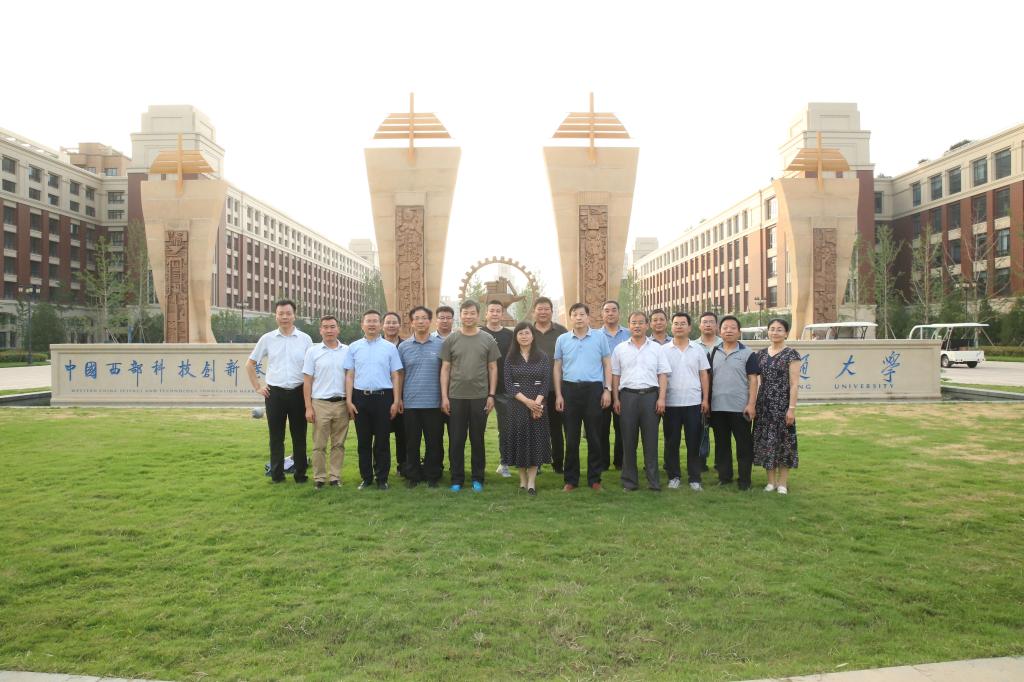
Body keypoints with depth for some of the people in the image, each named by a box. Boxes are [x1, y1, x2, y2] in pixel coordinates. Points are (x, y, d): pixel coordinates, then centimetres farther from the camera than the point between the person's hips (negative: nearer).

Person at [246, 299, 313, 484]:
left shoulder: (305, 339, 1)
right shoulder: (267, 339, 3)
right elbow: (250, 364, 13)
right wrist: (257, 387, 5)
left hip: (298, 392, -1)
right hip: (274, 393, 1)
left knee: (299, 435, 5)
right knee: (276, 436, 7)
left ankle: (301, 474, 15)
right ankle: (277, 475, 16)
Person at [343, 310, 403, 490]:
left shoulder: (390, 347, 4)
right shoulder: (354, 347, 8)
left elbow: (396, 376, 4)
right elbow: (349, 375, 7)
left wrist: (396, 402, -3)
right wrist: (349, 401, 0)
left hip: (383, 397, -1)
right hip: (360, 397, 1)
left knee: (382, 441, 4)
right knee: (363, 441, 8)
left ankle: (382, 478, 15)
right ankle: (366, 478, 20)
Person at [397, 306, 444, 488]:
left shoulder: (441, 345, 2)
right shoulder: (403, 346, 6)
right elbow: (400, 374, 9)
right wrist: (398, 398, 4)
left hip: (433, 403, -1)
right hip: (410, 403, 1)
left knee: (434, 441, 5)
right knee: (412, 441, 8)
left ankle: (432, 476, 18)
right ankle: (412, 475, 20)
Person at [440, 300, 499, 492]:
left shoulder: (488, 340, 5)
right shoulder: (451, 339, 4)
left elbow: (493, 368, 6)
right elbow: (445, 369, 4)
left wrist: (491, 395, -1)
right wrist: (444, 397, -2)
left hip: (480, 397, 0)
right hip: (456, 397, 0)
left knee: (477, 440, 8)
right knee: (456, 440, 5)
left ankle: (478, 478, 19)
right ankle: (457, 479, 16)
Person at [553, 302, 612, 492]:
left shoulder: (599, 337, 3)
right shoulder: (562, 339, 7)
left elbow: (607, 364, 6)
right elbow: (557, 368, 9)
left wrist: (607, 389, -2)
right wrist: (558, 395, 3)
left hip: (593, 389, -1)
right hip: (570, 389, 1)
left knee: (594, 436, 5)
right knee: (571, 437, 6)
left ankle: (594, 478, 16)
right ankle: (570, 479, 15)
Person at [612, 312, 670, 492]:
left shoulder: (656, 348, 9)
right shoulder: (620, 349, 9)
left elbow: (663, 375, 6)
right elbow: (615, 375, 9)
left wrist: (661, 398, -4)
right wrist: (615, 399, 2)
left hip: (650, 395, 0)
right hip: (627, 396, 0)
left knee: (651, 439, 1)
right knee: (628, 440, 4)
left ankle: (654, 481, 7)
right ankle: (629, 481, 12)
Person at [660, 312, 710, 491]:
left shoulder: (698, 349, 7)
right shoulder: (663, 350, 4)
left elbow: (704, 375, 8)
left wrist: (705, 399, 2)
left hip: (694, 403, 0)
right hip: (671, 403, 0)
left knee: (694, 442, 3)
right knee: (671, 442, 6)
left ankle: (694, 478, 11)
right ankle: (673, 476, 16)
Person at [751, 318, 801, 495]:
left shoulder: (791, 354, -5)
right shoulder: (761, 354, 9)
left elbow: (794, 384, -9)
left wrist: (792, 408, -14)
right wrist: (754, 402, 8)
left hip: (782, 404, -5)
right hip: (764, 404, 5)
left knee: (783, 439, 2)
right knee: (766, 440, 7)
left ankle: (783, 482, 13)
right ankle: (771, 480, 18)